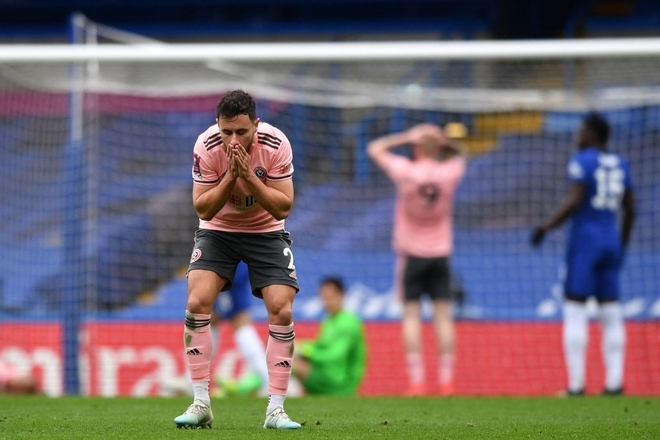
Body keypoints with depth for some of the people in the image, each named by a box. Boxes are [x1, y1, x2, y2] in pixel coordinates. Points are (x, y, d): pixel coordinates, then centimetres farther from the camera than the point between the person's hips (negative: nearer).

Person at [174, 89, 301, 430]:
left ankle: (276, 410, -5)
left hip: (266, 232, 0)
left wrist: (249, 177, -34)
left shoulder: (276, 145, -23)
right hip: (218, 230, 0)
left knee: (282, 311, -14)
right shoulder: (206, 146, -22)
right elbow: (203, 209, -17)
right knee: (197, 302, -19)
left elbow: (283, 208, -20)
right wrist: (229, 177, -33)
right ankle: (201, 404, -11)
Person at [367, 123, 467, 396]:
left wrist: (407, 137, -2)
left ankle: (416, 381, -7)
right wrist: (442, 142, 4)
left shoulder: (406, 172, -12)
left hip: (411, 254, -2)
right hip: (440, 253, 2)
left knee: (411, 315, 0)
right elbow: (459, 156, 21)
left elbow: (374, 148, 2)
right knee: (443, 315, 4)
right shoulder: (450, 172, -4)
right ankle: (447, 380, 0)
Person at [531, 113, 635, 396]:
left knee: (575, 311, -4)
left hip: (585, 237, -6)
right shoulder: (620, 165, 11)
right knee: (611, 313, 8)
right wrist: (622, 244, 24)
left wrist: (546, 227, -12)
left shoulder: (582, 160, -9)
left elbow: (575, 201, -19)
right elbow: (630, 209, 13)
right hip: (611, 239, 7)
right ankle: (614, 381, 3)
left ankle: (576, 384, -8)